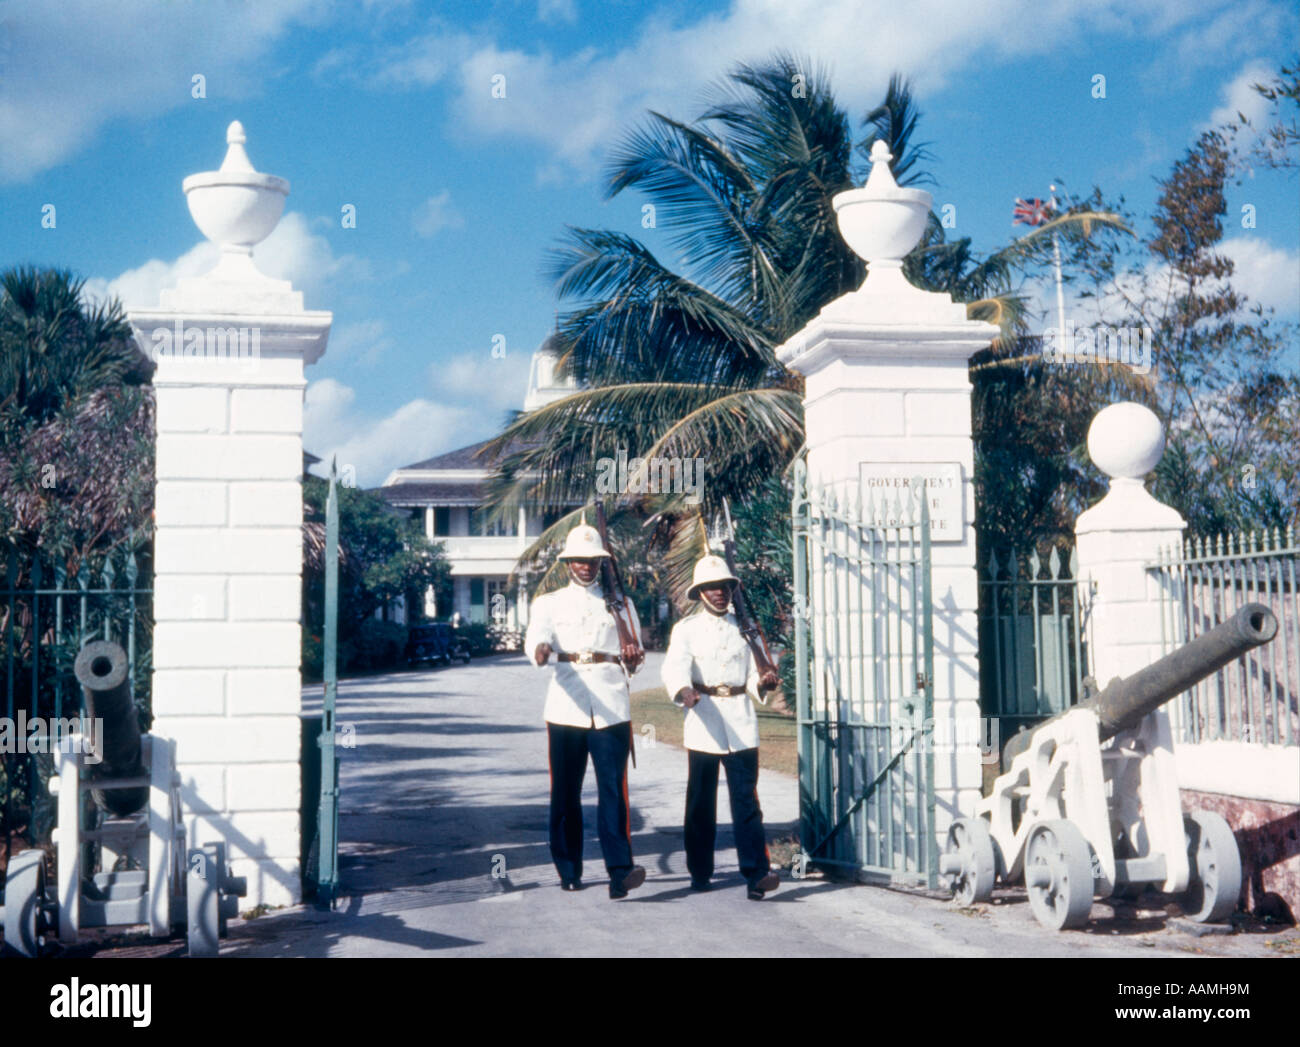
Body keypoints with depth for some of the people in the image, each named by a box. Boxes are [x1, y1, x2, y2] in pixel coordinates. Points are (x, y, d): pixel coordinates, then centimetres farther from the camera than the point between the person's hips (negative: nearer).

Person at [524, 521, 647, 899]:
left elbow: (632, 660, 11)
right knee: (565, 793, 4)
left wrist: (633, 658, -14)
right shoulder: (549, 603, 13)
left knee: (613, 789, -10)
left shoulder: (620, 604, 17)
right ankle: (569, 871, 15)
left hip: (612, 708, 0)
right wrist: (540, 651, -31)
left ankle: (620, 871, -16)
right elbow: (536, 637, -8)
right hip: (566, 708, 0)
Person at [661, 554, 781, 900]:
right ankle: (700, 872, 16)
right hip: (703, 720, -1)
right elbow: (675, 667, -13)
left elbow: (754, 673, 12)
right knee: (701, 801, 4)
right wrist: (683, 691, -34)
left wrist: (763, 683, -12)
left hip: (740, 722, 1)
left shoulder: (745, 627, 14)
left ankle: (757, 872, -12)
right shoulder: (686, 629, 4)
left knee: (746, 799, -7)